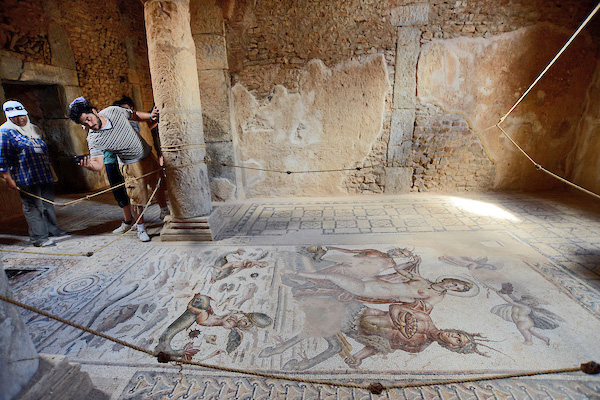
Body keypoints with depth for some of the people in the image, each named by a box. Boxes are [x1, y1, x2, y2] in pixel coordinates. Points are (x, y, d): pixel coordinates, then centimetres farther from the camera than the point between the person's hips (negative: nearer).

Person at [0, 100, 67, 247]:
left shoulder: (33, 129, 17)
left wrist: (50, 172, 23)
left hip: (44, 175, 6)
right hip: (26, 178, -6)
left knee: (48, 203, 13)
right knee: (33, 207, -4)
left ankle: (52, 229, 26)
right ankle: (39, 237, 2)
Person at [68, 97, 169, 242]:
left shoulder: (114, 111, -11)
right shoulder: (93, 139, -20)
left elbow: (134, 115, 8)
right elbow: (98, 164, -25)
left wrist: (150, 116, -7)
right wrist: (89, 165, -46)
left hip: (148, 156, 4)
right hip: (132, 166, -3)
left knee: (159, 186, 15)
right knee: (137, 198, -3)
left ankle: (165, 211, 42)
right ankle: (140, 228, 18)